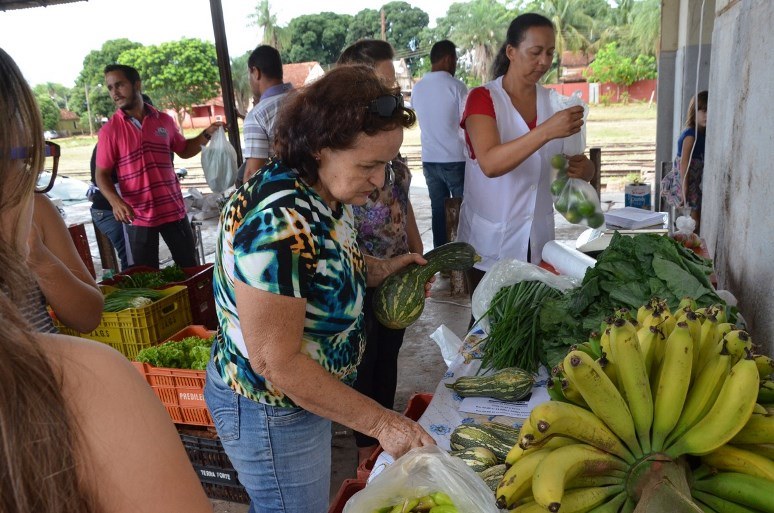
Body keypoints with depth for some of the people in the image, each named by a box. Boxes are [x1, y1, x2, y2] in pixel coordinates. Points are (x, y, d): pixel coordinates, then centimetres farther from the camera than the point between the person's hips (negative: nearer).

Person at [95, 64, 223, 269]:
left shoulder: (164, 120, 3)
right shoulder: (109, 130, -5)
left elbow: (184, 150, 18)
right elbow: (102, 174, -5)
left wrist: (206, 134, 2)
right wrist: (115, 201, -23)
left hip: (173, 209, 2)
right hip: (138, 216, -2)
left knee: (190, 268, 13)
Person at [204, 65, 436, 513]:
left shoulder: (327, 194, -6)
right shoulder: (277, 224, -33)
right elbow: (277, 363, -29)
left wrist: (385, 269, -7)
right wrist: (380, 422, -24)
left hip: (306, 391, 9)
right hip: (269, 412, -8)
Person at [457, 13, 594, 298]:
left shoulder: (554, 102, 4)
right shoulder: (483, 98, -9)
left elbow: (581, 166, 7)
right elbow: (490, 164, -26)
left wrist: (583, 169, -15)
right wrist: (547, 131, -36)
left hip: (538, 242, 4)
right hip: (490, 244, -4)